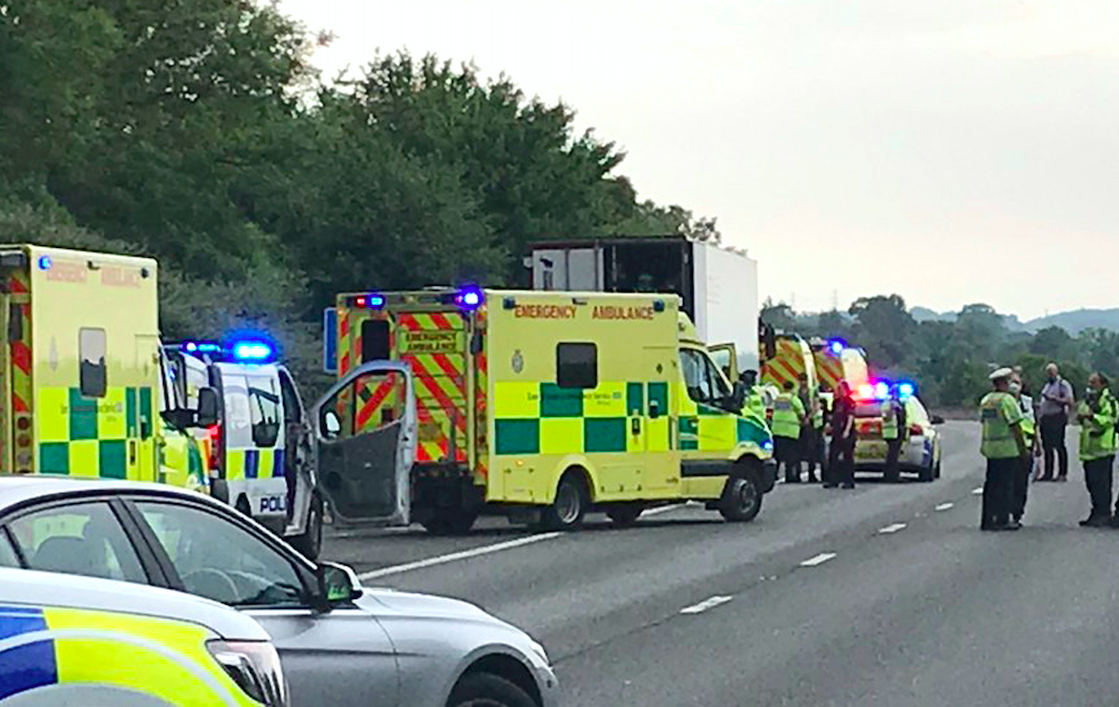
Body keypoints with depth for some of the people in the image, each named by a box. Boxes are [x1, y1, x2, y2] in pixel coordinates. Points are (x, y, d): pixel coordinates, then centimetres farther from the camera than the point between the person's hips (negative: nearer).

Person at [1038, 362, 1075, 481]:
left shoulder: (1063, 384, -6)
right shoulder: (1048, 385, 20)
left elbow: (1069, 401, -14)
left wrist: (1053, 398, -19)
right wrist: (1039, 407, 13)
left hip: (1057, 418, -8)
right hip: (1046, 418, 8)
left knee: (1059, 446, -7)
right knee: (1047, 447, 8)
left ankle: (1062, 474, -5)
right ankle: (1048, 473, 12)